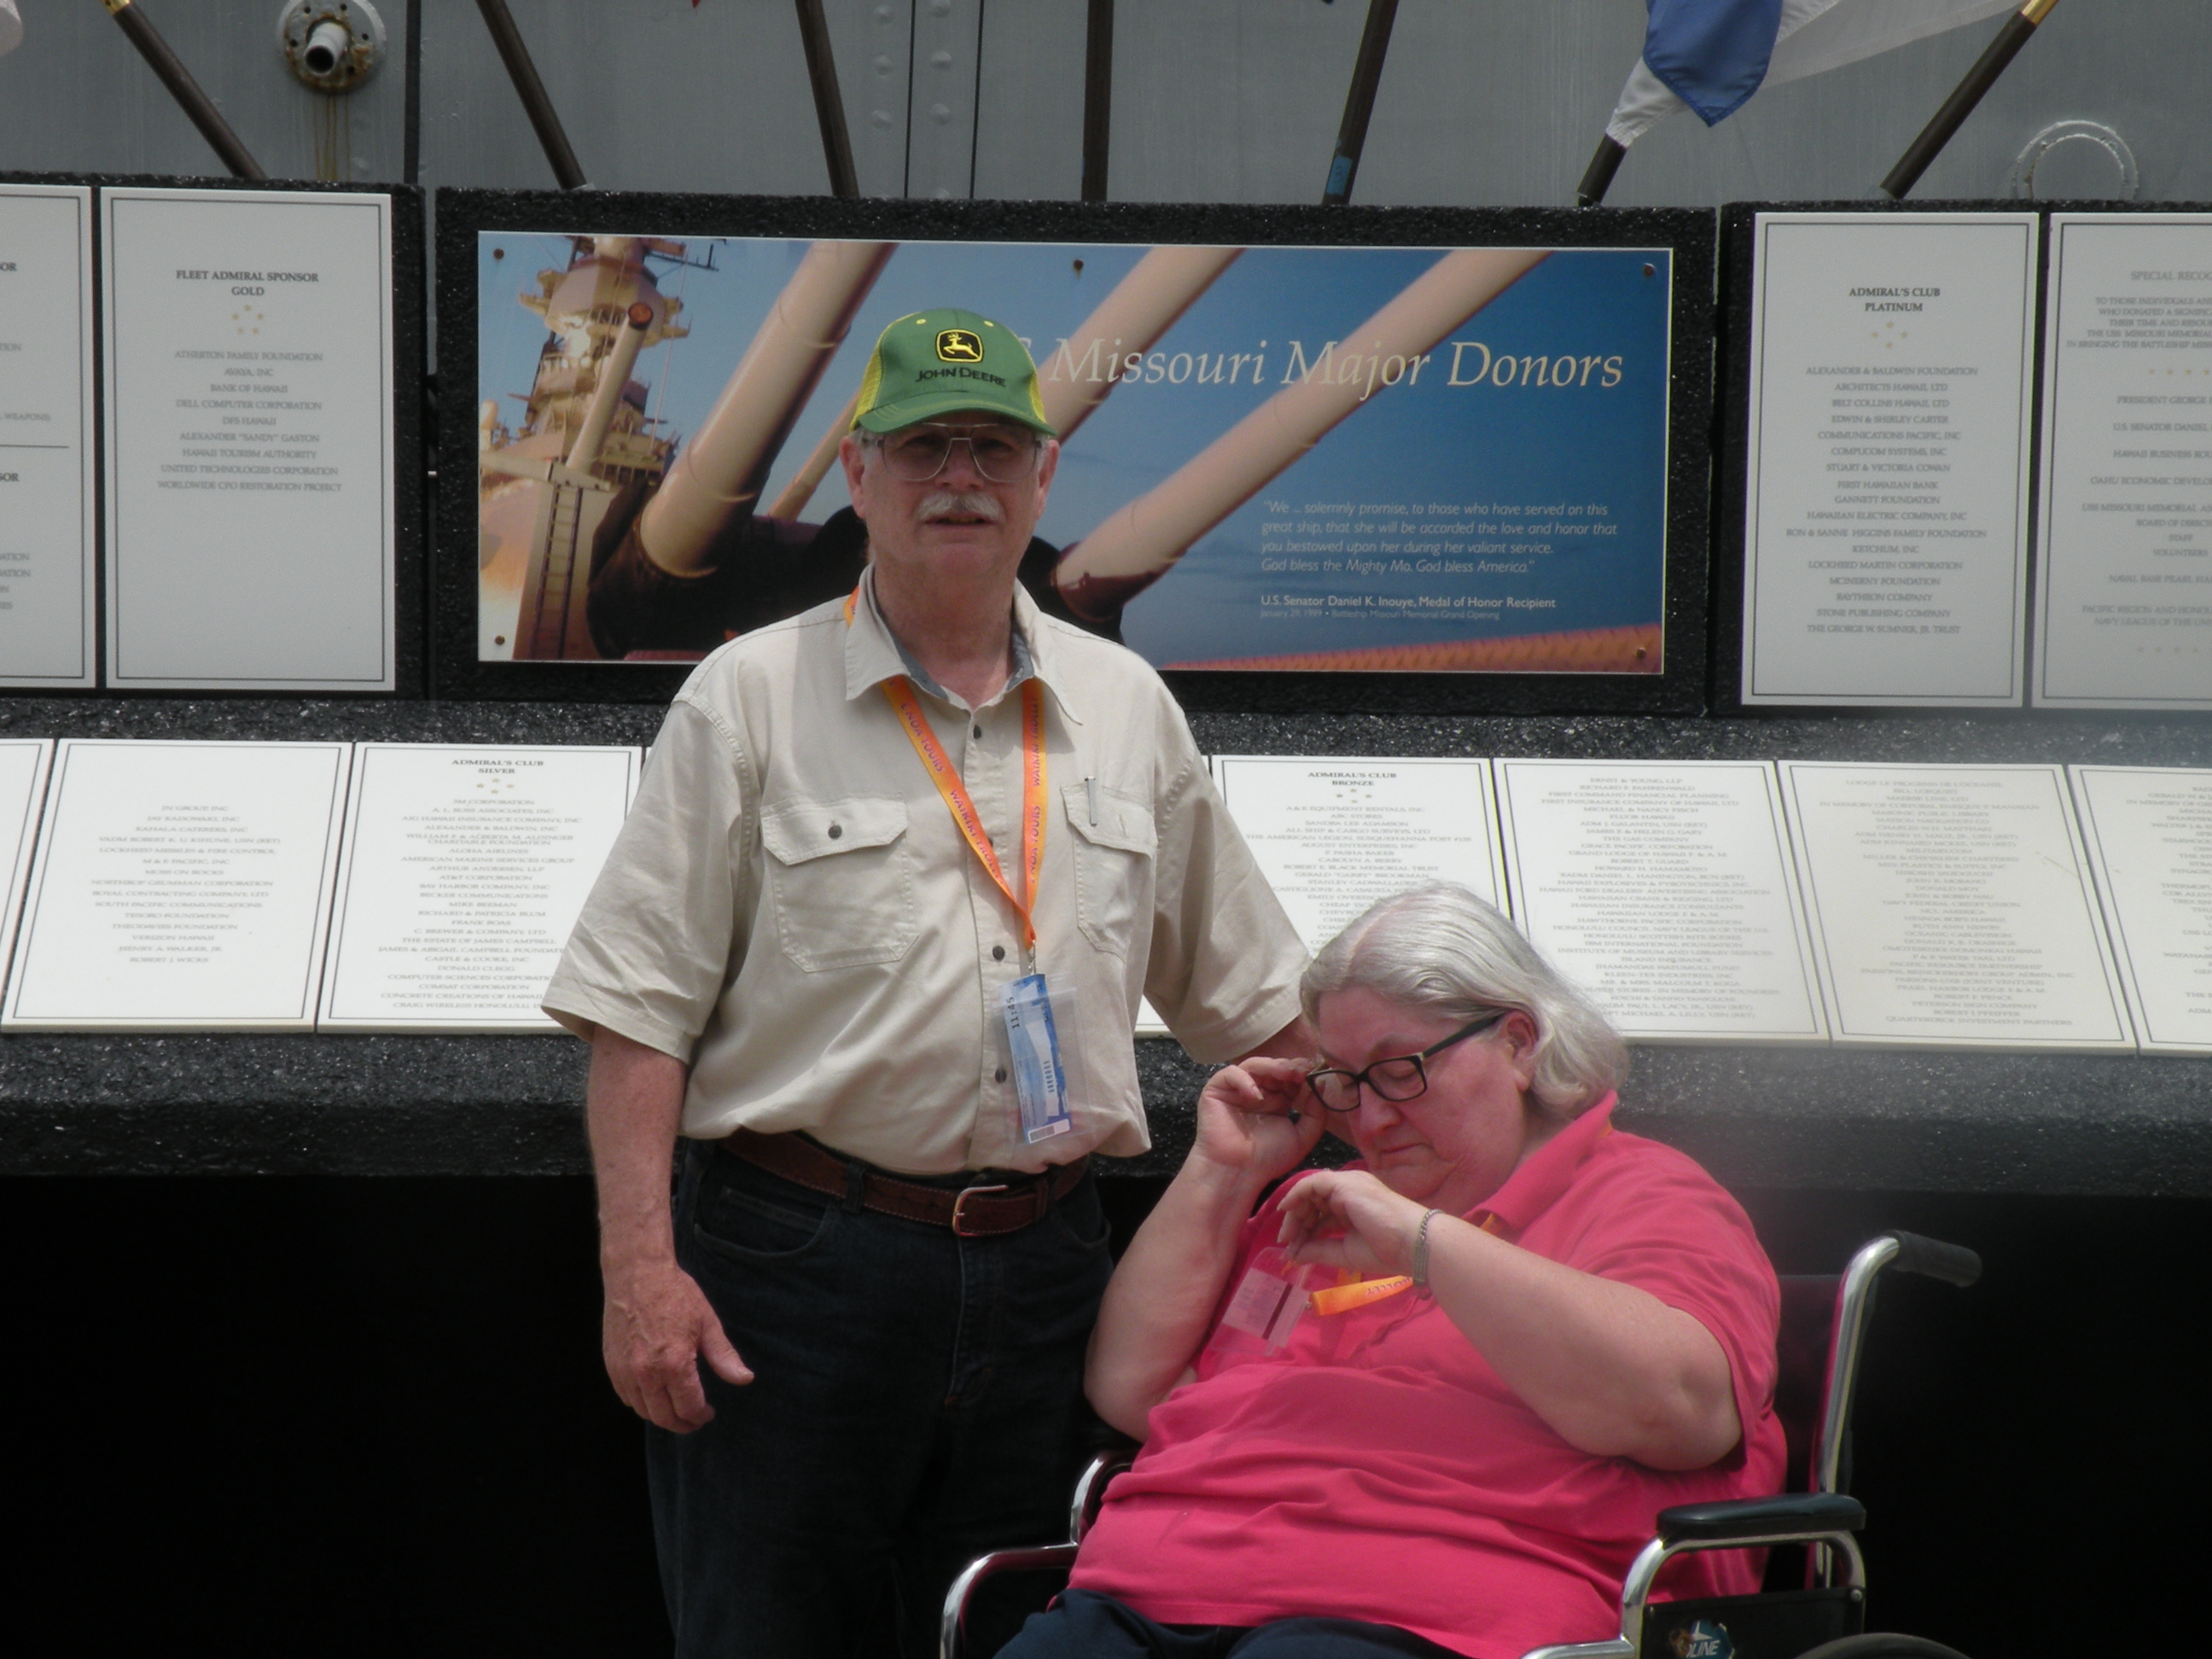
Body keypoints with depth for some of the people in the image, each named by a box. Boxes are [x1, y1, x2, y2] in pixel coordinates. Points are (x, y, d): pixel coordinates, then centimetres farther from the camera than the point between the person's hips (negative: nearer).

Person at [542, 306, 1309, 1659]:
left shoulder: (1128, 708, 11)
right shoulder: (751, 698, 0)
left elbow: (1253, 998, 18)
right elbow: (640, 1011, -5)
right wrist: (641, 1266, -13)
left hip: (1046, 1266, 4)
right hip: (797, 1257, -3)